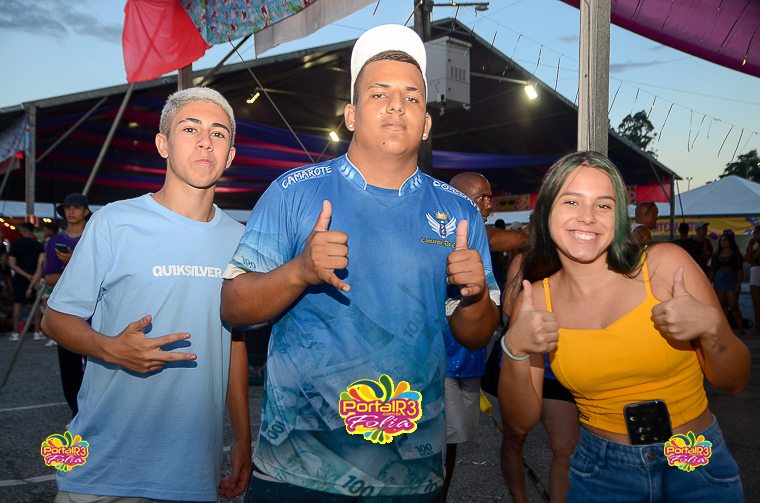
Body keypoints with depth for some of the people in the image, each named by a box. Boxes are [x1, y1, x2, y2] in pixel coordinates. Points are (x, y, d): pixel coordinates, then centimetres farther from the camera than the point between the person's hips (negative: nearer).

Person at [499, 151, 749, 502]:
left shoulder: (666, 264, -14)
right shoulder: (535, 300, -10)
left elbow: (734, 381, -5)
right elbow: (523, 420, -7)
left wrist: (711, 326, -26)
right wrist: (514, 351, -24)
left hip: (696, 464, -1)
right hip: (601, 472, 1)